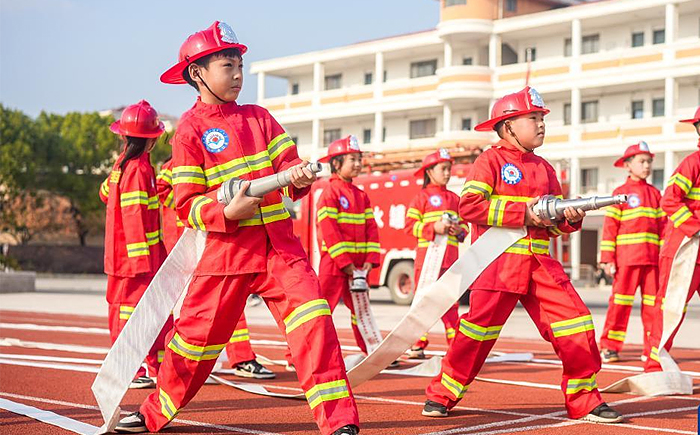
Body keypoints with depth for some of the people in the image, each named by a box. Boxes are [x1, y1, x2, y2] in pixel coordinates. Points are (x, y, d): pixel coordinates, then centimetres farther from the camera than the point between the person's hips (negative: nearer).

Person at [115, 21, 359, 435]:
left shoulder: (259, 117, 12)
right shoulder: (190, 130, -1)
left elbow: (287, 162, 8)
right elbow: (187, 204, -5)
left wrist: (299, 176, -16)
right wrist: (227, 212, -22)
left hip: (279, 243, 3)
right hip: (226, 250, -2)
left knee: (313, 319, -16)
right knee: (199, 331, 7)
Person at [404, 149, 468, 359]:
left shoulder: (454, 198, 15)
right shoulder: (423, 197, 0)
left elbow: (464, 224, 19)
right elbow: (410, 225, -6)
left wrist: (460, 230, -4)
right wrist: (434, 227, -17)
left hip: (451, 257, 4)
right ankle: (418, 344, 6)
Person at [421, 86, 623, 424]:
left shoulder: (544, 168, 19)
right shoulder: (491, 160, -1)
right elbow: (468, 205, -14)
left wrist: (571, 218, -3)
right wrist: (523, 213, -16)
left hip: (539, 263, 6)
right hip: (498, 260, -6)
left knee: (576, 324, -4)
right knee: (479, 328, -5)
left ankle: (584, 402, 7)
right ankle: (442, 395, 13)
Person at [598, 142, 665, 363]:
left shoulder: (655, 193, 16)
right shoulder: (620, 193, 3)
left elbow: (662, 225, 15)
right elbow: (610, 226, -1)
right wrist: (607, 258, -7)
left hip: (652, 257, 4)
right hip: (626, 257, -4)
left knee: (652, 300, 3)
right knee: (621, 299, -3)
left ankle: (652, 348, 9)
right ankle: (609, 347, 2)